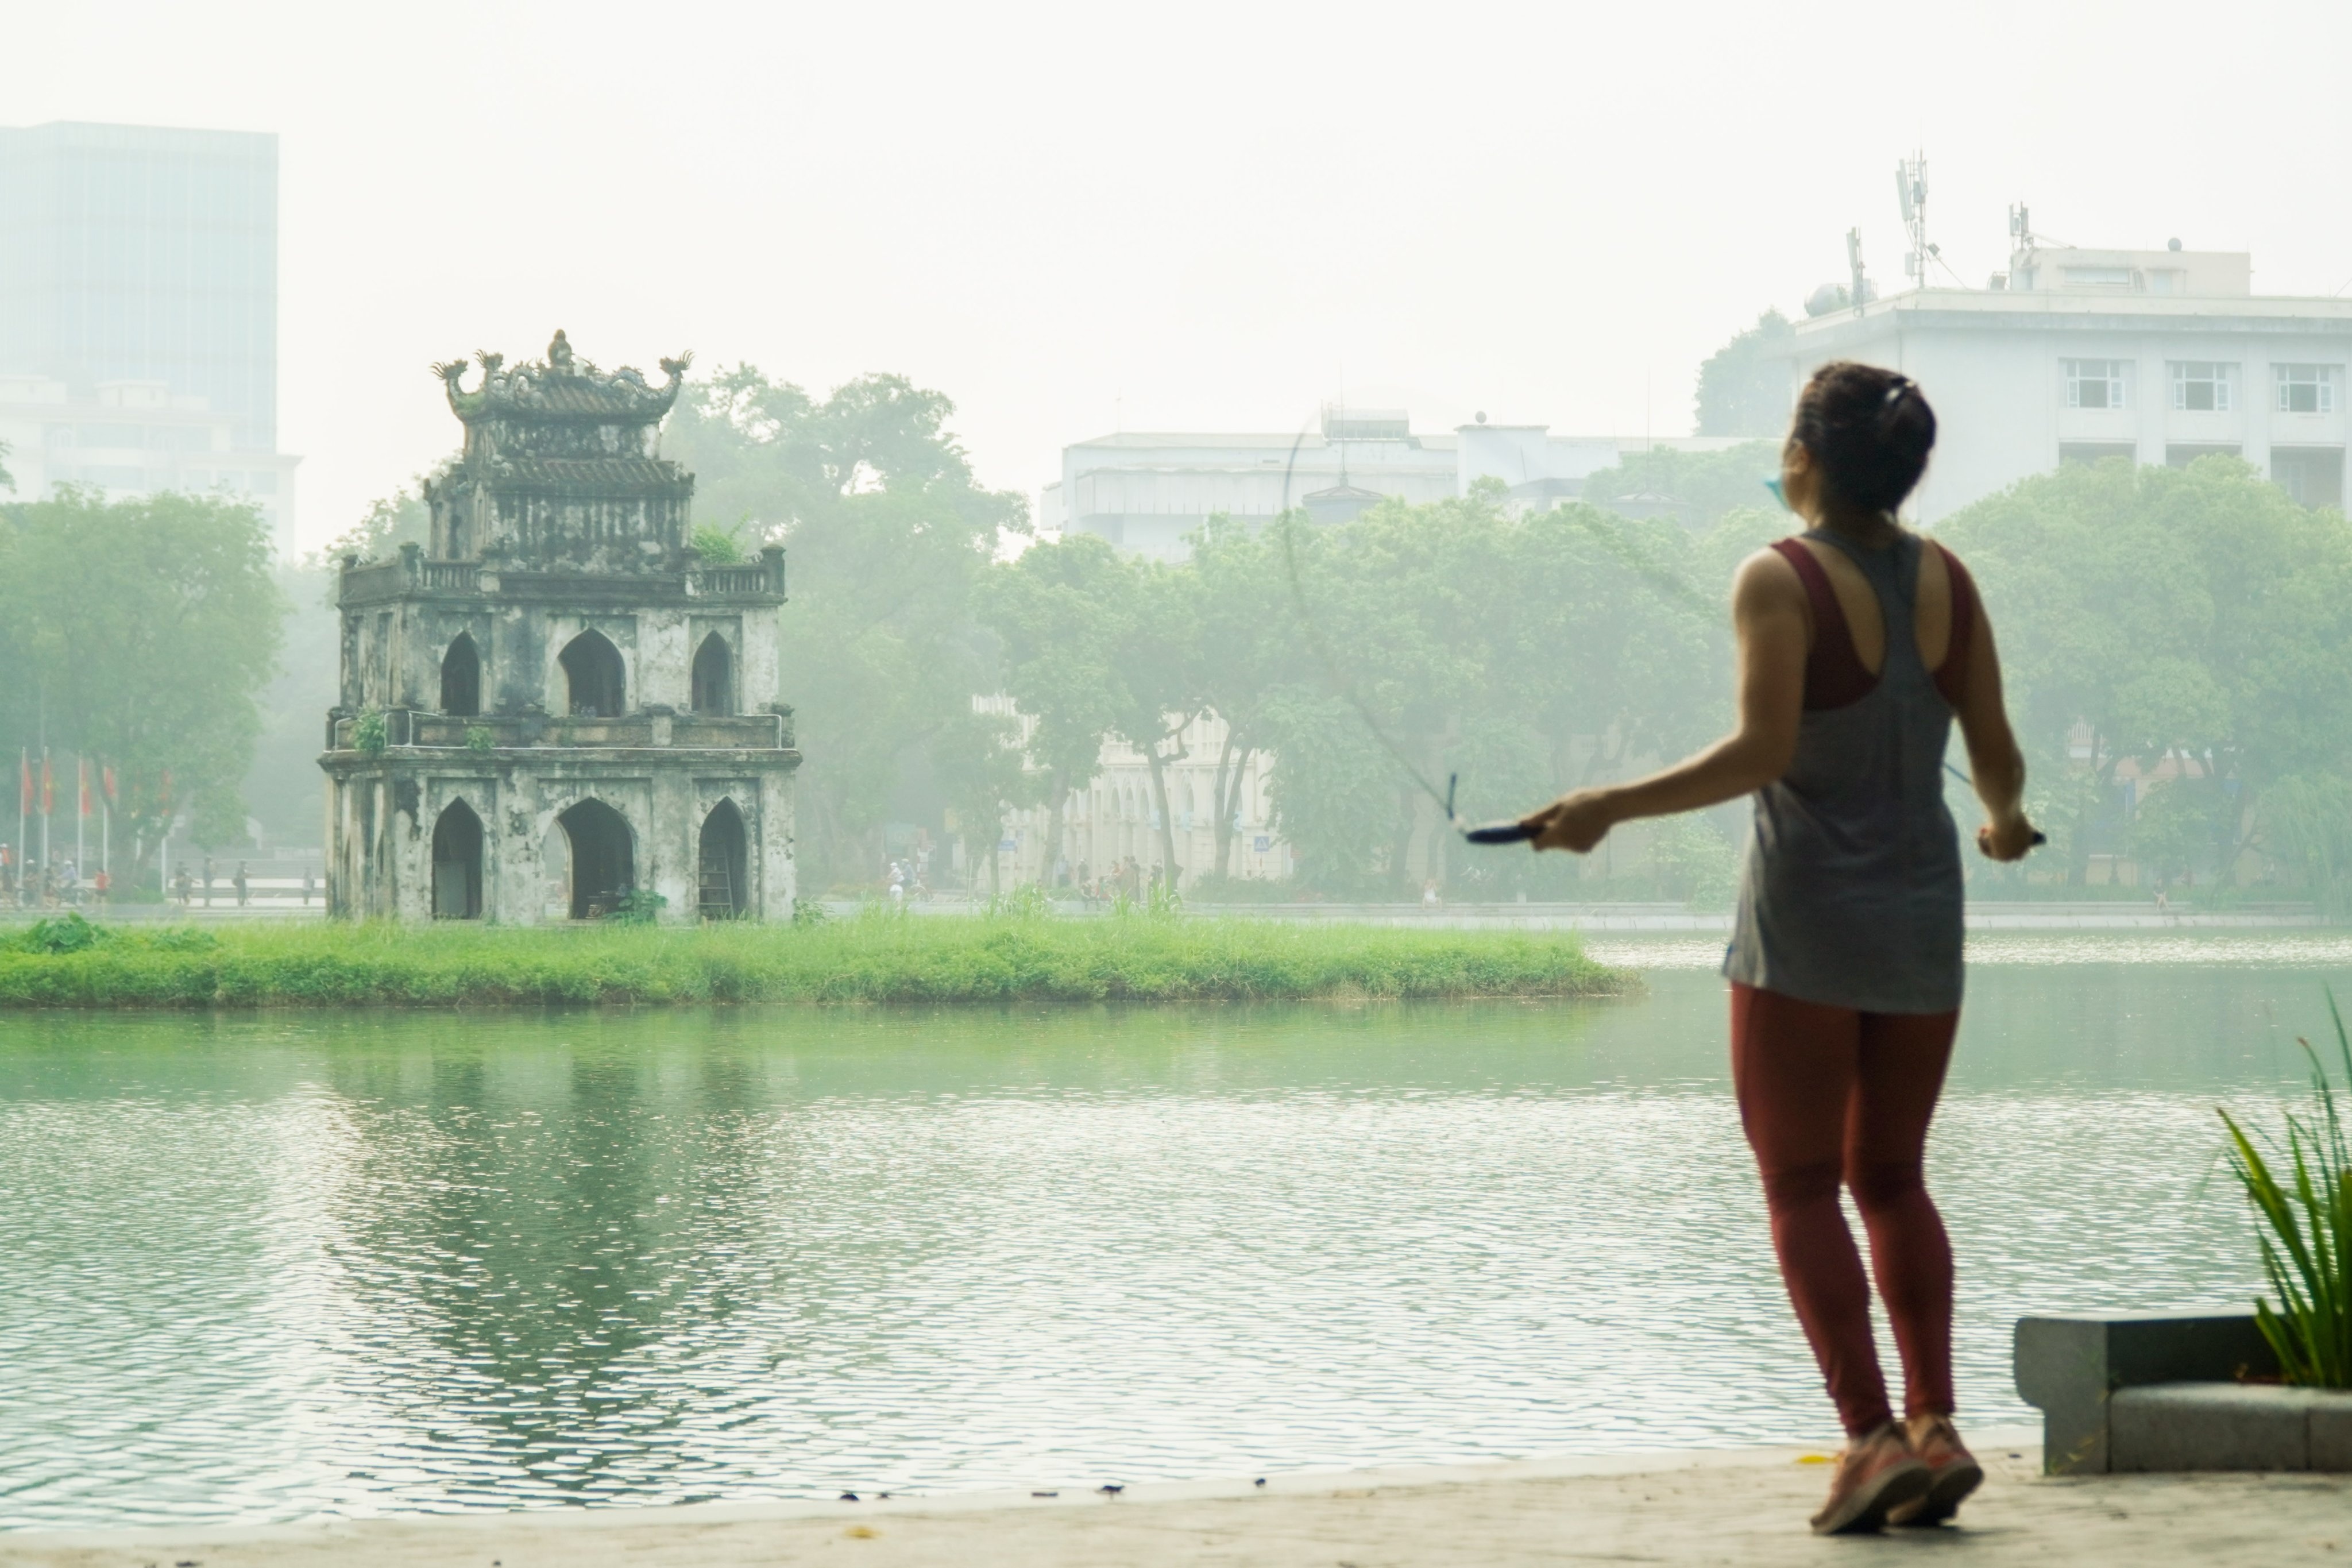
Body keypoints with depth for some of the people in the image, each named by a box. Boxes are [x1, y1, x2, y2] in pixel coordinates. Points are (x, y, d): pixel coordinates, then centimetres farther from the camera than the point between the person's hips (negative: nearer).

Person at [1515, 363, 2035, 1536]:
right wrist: (2003, 818, 30)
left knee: (1802, 1188, 3)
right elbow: (1995, 749, 8)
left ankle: (1872, 1439, -7)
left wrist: (1609, 807, -16)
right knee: (1891, 1178, 16)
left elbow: (1762, 751, -21)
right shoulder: (1945, 581, 4)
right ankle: (1936, 1427, 4)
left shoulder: (1781, 581, -11)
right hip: (1923, 918, 5)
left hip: (1805, 923, -5)